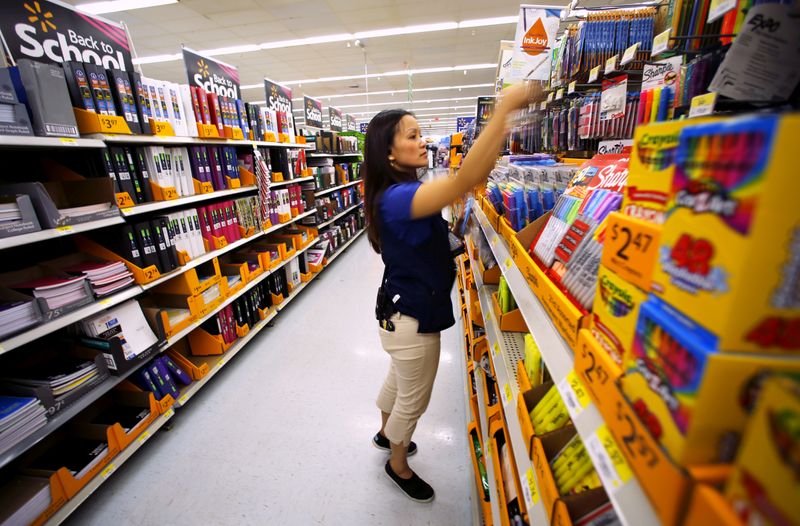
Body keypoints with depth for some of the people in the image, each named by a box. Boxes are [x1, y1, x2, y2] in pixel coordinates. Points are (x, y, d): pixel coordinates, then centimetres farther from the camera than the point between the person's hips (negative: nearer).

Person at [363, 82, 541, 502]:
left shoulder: (405, 192, 4)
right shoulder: (395, 197, -29)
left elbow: (469, 182, 7)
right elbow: (464, 180, -43)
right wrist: (503, 110, -37)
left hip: (404, 311, 10)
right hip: (412, 318, -10)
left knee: (399, 380, 31)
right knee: (413, 400, 15)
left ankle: (385, 434, 59)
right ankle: (398, 466, 45)